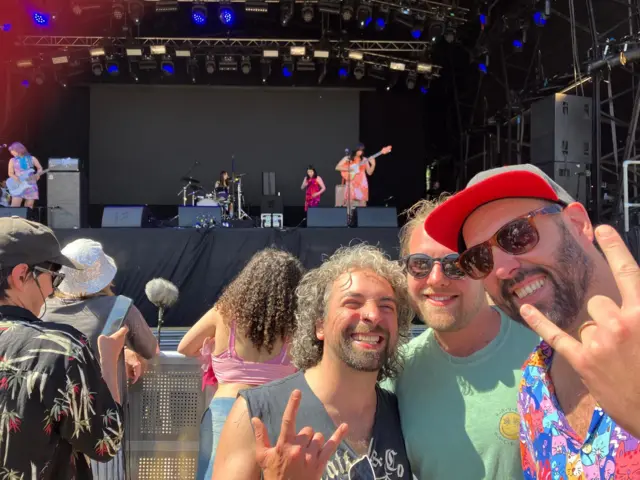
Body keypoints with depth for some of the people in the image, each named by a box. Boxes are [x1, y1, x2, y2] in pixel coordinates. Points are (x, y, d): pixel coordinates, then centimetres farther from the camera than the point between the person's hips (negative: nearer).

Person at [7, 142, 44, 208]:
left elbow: (40, 168, 12)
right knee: (14, 207, -12)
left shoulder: (32, 159, 6)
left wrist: (37, 174, -9)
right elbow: (10, 173, 7)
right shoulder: (12, 160, 7)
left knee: (28, 208, 2)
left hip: (31, 186, 1)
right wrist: (15, 178, -14)